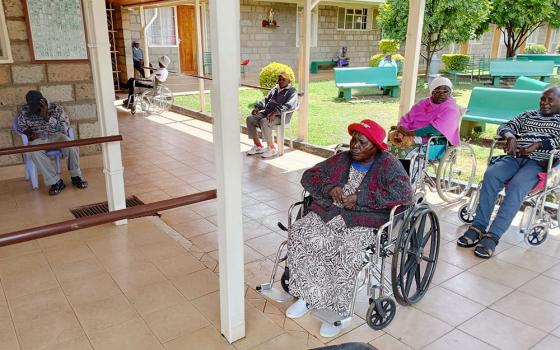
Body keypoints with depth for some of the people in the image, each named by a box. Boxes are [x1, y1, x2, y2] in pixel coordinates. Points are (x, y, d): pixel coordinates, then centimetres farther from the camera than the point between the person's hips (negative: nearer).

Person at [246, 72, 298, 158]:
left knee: (264, 122, -34)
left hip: (281, 116, -8)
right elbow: (266, 99, 25)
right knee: (250, 119, -10)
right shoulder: (275, 89, 22)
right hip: (267, 112, 8)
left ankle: (272, 148, -20)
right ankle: (258, 146, -3)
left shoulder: (291, 91, -2)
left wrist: (275, 113, -30)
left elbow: (288, 105, -18)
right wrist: (257, 107, 4)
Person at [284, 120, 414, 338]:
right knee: (299, 234, -21)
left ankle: (338, 310, -11)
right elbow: (309, 176, 13)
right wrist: (329, 188, -9)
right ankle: (308, 295, -5)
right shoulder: (341, 159, 13)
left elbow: (404, 193, -17)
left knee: (347, 253, -33)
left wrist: (360, 198, -18)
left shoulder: (387, 164, -1)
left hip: (363, 222, -5)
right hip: (328, 213, 5)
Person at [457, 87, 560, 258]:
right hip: (515, 157, 4)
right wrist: (510, 137, 0)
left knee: (516, 185, -35)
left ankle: (493, 236, -39)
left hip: (539, 162, -4)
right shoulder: (528, 115, 29)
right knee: (491, 174, -29)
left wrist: (537, 145, -15)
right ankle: (478, 227, -32)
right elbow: (505, 126, 23)